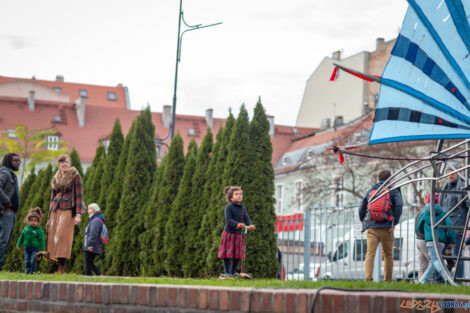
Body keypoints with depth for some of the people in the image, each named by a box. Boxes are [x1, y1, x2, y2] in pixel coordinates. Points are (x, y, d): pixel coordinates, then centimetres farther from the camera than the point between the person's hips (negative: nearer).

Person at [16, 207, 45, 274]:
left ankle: (32, 272, 0)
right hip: (27, 248, 4)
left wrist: (41, 249, -6)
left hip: (35, 248, -4)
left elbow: (41, 240, -5)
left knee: (32, 261, -8)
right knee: (27, 261, 5)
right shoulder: (26, 228, 5)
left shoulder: (39, 230, -9)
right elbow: (22, 237, 16)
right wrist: (18, 245, 16)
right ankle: (27, 272, 14)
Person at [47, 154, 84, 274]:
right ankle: (60, 267, 1)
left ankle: (62, 268, -18)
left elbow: (79, 196, -5)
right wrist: (49, 218, 18)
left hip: (68, 210, -6)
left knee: (62, 237, -16)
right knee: (53, 238, -2)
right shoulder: (56, 179, 16)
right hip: (56, 210, 6)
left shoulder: (75, 176, 0)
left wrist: (78, 214, -15)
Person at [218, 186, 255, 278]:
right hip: (228, 233, -5)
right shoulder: (229, 207, -9)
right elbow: (228, 220, -18)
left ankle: (232, 273, 16)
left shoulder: (243, 208, 10)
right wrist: (237, 224, -33)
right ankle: (227, 273, 3)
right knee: (227, 255, -3)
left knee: (238, 256, 6)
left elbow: (246, 218, 3)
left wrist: (250, 225, -18)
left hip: (238, 234, 5)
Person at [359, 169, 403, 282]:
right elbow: (399, 205, -10)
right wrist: (394, 223, -8)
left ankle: (368, 277, -25)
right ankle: (388, 280, 14)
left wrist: (364, 222, 23)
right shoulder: (393, 191, 7)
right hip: (386, 227, -1)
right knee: (388, 255, 11)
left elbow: (361, 209, 15)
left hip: (371, 227, 1)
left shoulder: (371, 190, 17)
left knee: (370, 252, -8)